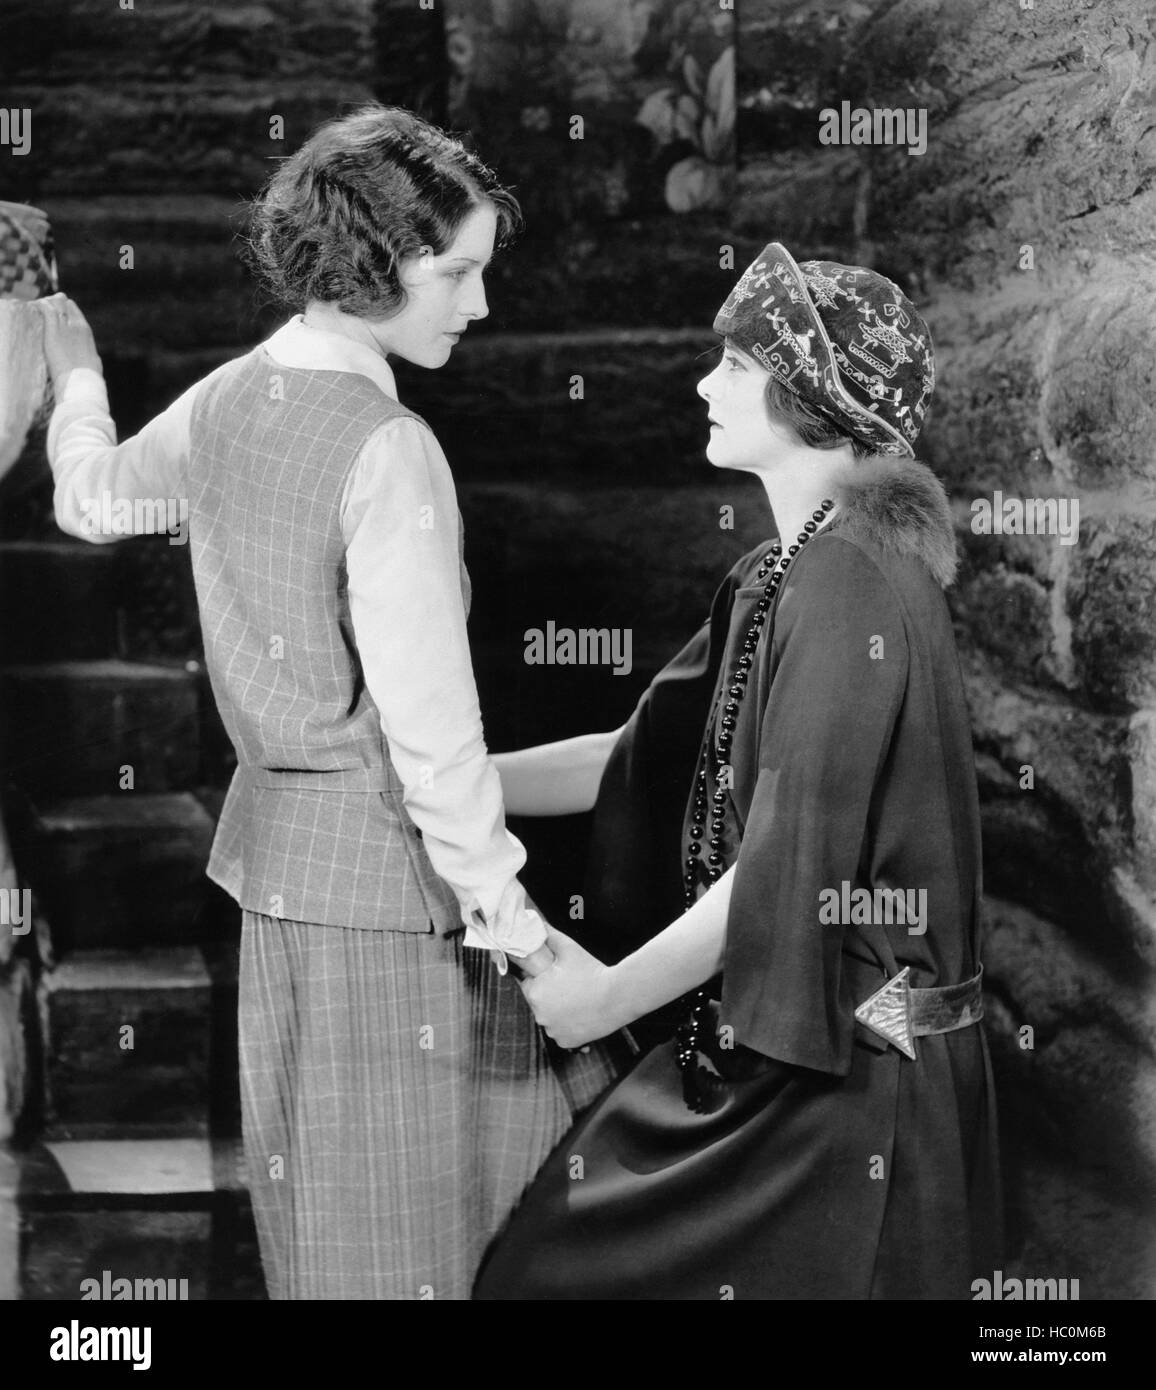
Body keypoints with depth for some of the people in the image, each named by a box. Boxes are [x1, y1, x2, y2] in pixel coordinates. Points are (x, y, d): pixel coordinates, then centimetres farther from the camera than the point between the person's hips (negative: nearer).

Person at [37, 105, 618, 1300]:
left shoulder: (223, 402, 3)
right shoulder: (388, 451, -20)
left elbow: (92, 496, 23)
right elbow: (427, 724, -22)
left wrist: (74, 376, 42)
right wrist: (509, 914, -16)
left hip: (274, 842, 8)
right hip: (386, 859, -8)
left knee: (322, 1200, 19)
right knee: (418, 1217, 4)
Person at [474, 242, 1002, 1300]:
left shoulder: (855, 587, -19)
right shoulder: (776, 578, 10)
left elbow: (789, 863, -21)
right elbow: (645, 756, 13)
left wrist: (612, 995, -12)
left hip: (842, 1065, -8)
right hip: (750, 1033, 8)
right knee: (545, 1254, 11)